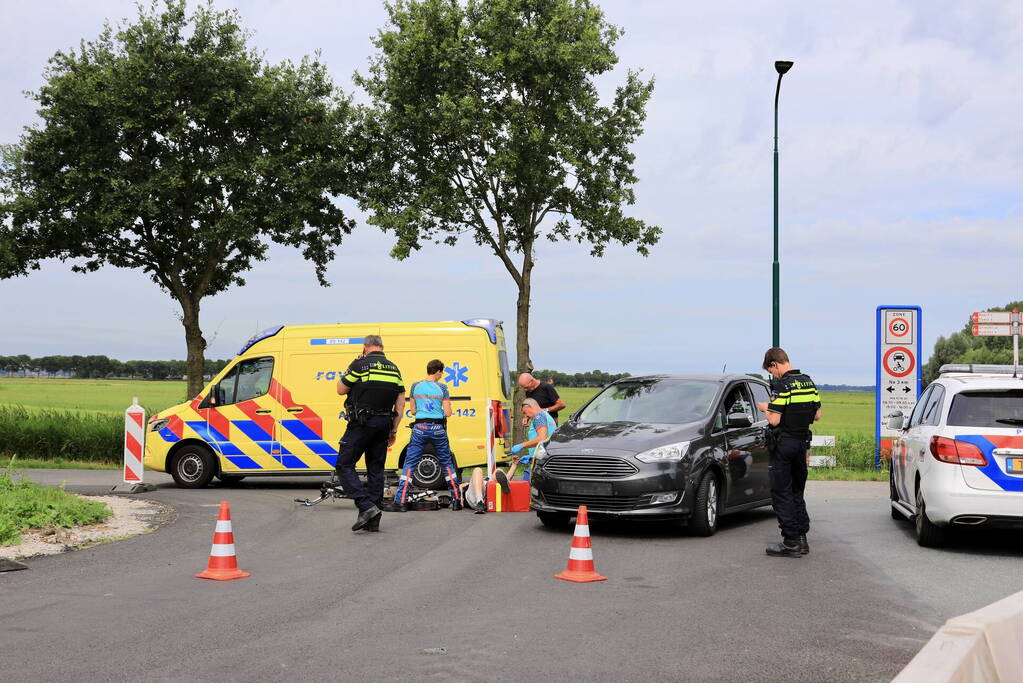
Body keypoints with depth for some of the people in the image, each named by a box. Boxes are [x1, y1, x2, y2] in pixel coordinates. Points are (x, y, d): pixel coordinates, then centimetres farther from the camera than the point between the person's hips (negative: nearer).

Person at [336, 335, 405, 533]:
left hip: (362, 423, -6)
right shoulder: (393, 368, 12)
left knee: (345, 466, -2)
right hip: (384, 424, 6)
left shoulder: (360, 364, -7)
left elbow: (341, 389, -1)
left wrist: (349, 373, 13)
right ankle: (373, 520, 10)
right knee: (376, 469, 10)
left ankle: (366, 507, -17)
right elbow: (400, 403, 11)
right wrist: (393, 430, 16)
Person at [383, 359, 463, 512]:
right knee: (447, 464, 12)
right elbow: (448, 413, -2)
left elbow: (413, 411, 9)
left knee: (410, 464, 2)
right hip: (438, 429, 0)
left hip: (420, 428, 0)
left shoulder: (415, 386, 3)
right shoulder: (442, 388, -1)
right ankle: (456, 500, 16)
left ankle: (401, 501, -4)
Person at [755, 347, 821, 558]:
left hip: (783, 443, -8)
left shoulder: (782, 385, -16)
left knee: (781, 493, -1)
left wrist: (765, 408, -1)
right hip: (802, 442, 8)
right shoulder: (809, 382, 8)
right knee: (797, 492, 16)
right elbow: (816, 416, 12)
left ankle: (791, 542, -3)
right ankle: (801, 538, 16)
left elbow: (774, 420, -20)